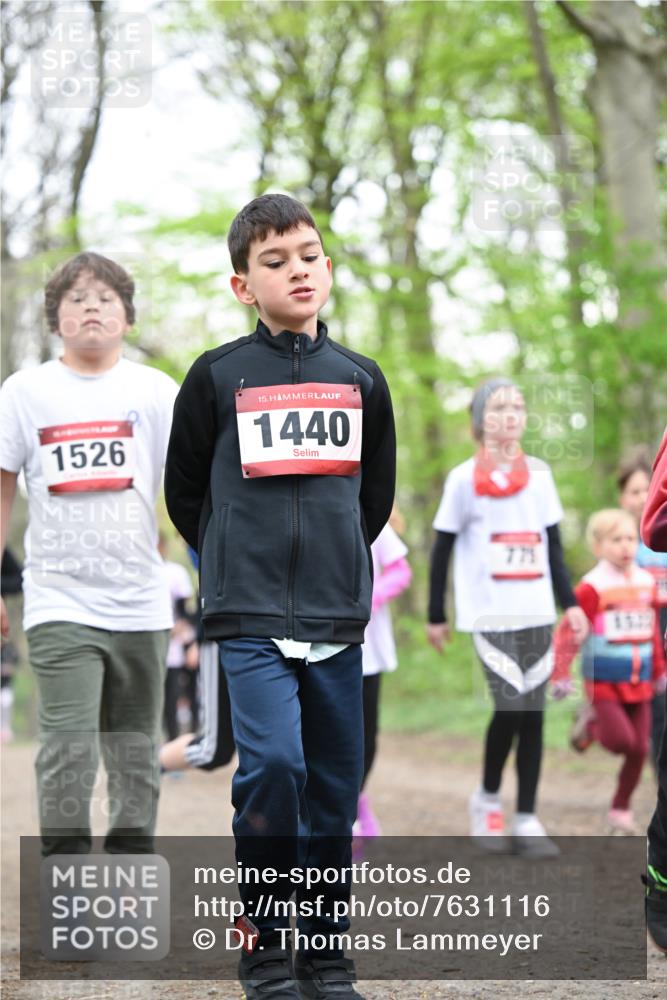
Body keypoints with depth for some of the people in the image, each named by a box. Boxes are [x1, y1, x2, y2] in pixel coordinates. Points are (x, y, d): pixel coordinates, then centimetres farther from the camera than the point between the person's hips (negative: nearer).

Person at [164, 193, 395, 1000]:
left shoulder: (359, 379, 10)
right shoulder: (218, 375, 1)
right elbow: (184, 490, 10)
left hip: (337, 613, 3)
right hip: (249, 614, -3)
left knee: (334, 783, 4)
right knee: (271, 763, -17)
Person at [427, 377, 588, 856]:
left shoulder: (540, 474, 9)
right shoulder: (464, 479, 0)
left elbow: (553, 545, 15)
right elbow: (442, 549, 4)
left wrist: (570, 602, 8)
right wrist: (436, 615, 5)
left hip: (537, 611, 4)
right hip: (489, 613, -4)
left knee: (533, 712, 0)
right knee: (511, 704, -16)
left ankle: (527, 820, 6)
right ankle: (488, 798, 7)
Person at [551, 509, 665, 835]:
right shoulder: (593, 588, -12)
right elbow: (567, 633, -12)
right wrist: (561, 676, -15)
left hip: (639, 683, 6)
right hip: (603, 684, -5)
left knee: (639, 750, 4)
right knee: (622, 740, -19)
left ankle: (621, 810, 19)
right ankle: (591, 725, 13)